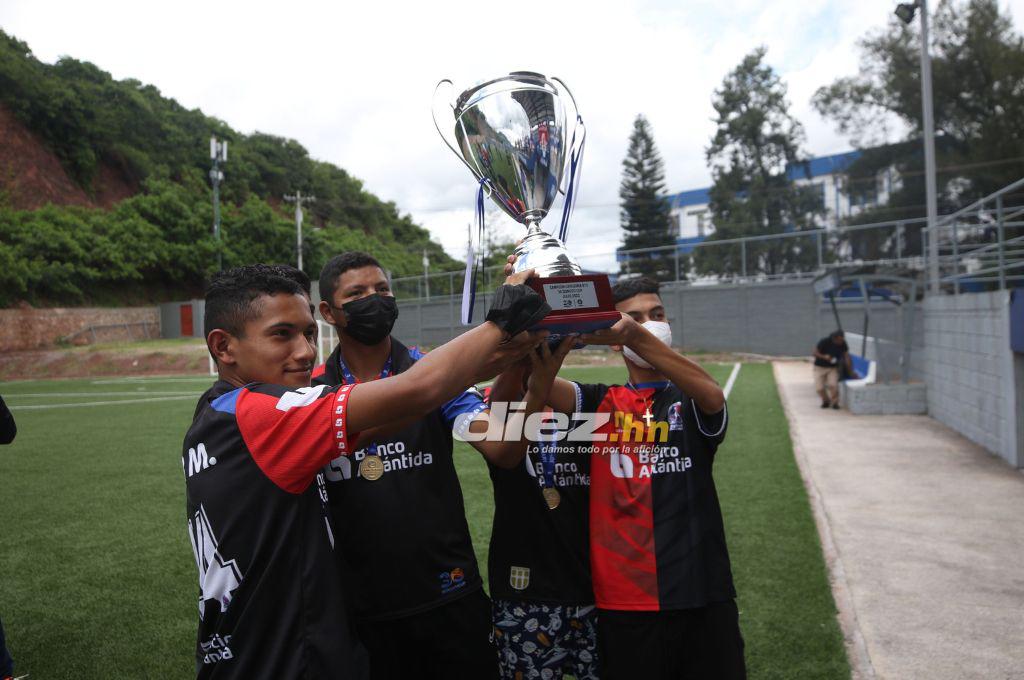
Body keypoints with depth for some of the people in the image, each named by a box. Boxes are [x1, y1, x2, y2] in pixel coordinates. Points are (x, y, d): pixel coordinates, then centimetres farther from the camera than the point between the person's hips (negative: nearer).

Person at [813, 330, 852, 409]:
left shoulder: (843, 344, -13)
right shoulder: (824, 342, -22)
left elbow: (846, 357, -6)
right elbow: (815, 352, -12)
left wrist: (850, 372, -6)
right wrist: (824, 357, -30)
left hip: (833, 368, 1)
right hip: (820, 367, -1)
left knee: (833, 384, -24)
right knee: (819, 388, -10)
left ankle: (835, 402, -1)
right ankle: (826, 401, 20)